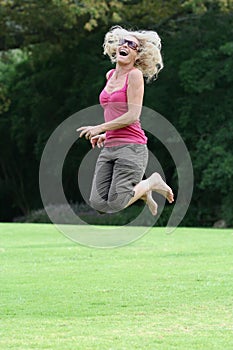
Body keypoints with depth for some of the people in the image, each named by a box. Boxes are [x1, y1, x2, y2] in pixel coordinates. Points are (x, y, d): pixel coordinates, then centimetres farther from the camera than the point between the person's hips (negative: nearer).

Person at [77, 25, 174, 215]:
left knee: (115, 205, -14)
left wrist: (100, 128, -11)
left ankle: (151, 183, 12)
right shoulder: (110, 75, 16)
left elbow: (132, 116, -14)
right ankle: (140, 190, 21)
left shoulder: (135, 75, -7)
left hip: (131, 147, -7)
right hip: (109, 148, 7)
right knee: (98, 203, -4)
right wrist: (105, 135, 14)